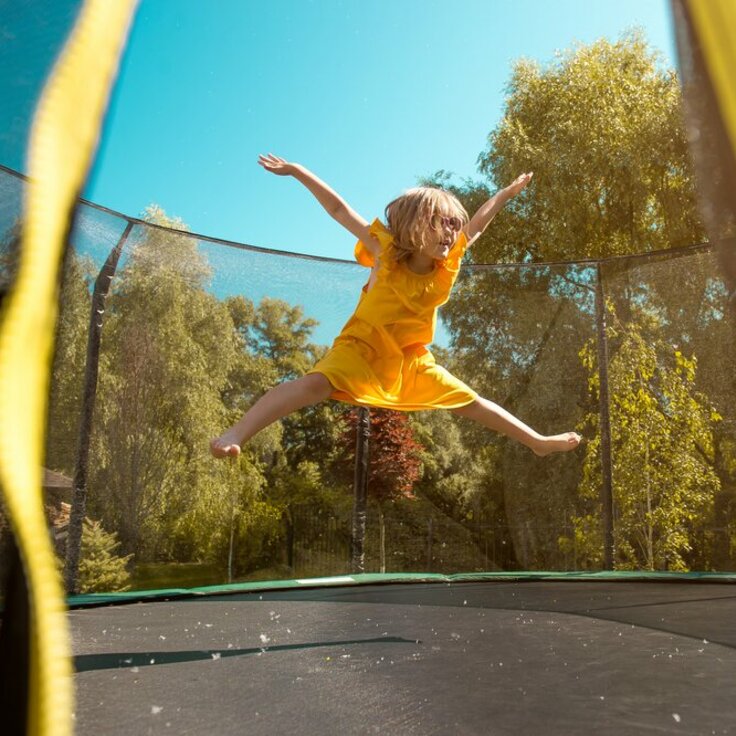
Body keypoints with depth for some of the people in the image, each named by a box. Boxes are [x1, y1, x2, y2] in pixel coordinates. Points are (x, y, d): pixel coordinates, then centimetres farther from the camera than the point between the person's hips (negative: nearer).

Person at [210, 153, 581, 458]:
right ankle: (235, 434, -42)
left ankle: (538, 441, 28)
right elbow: (339, 209, -18)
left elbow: (477, 223, 11)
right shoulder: (385, 252, -16)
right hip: (362, 347, -5)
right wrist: (296, 170, -19)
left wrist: (508, 192, 17)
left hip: (412, 360, 5)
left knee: (471, 403, 12)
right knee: (317, 382, -34)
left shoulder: (448, 263, -5)